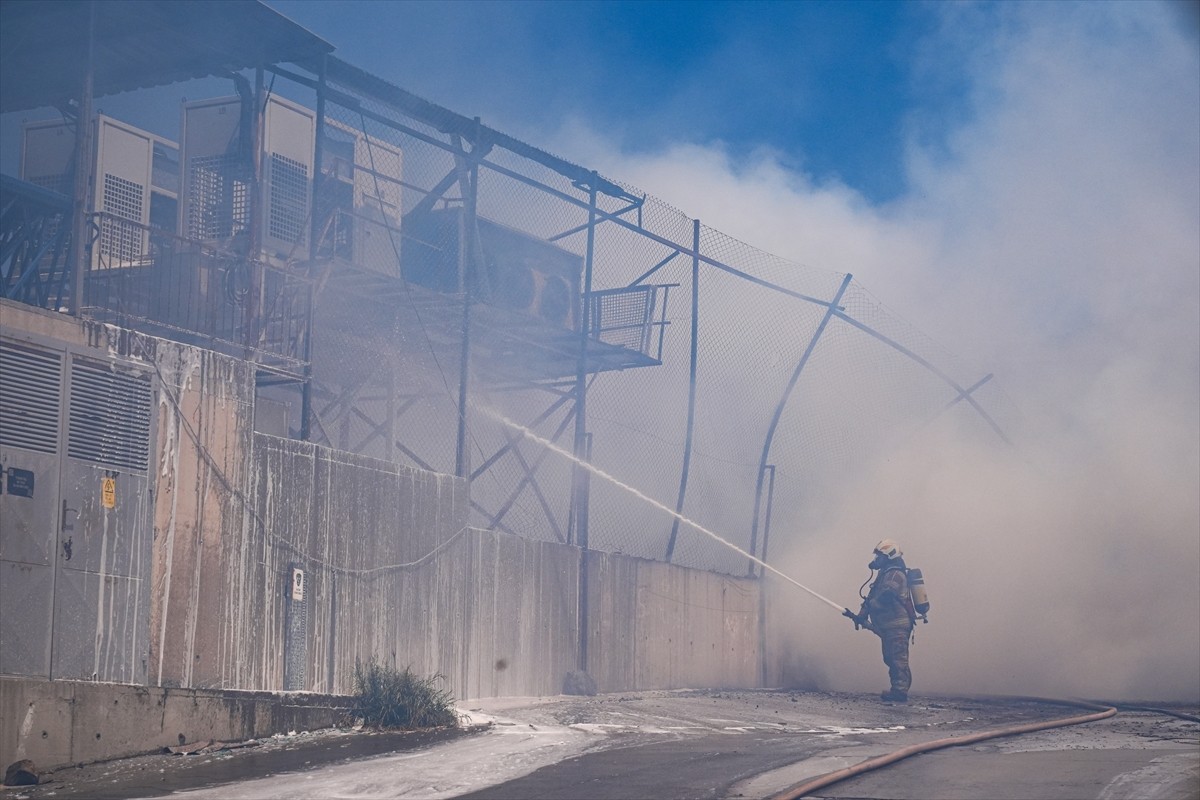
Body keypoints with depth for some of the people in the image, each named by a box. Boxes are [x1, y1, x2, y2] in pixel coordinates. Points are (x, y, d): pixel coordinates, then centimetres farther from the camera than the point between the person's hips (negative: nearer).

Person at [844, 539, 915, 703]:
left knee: (897, 658, -12)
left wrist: (862, 614, -16)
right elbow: (872, 598, 18)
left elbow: (883, 598, -22)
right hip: (890, 626, 11)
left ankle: (900, 691, -14)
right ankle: (898, 691, 12)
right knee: (891, 659, 10)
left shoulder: (894, 574, -12)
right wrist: (862, 615, 6)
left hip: (897, 626, -11)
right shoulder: (886, 574, 21)